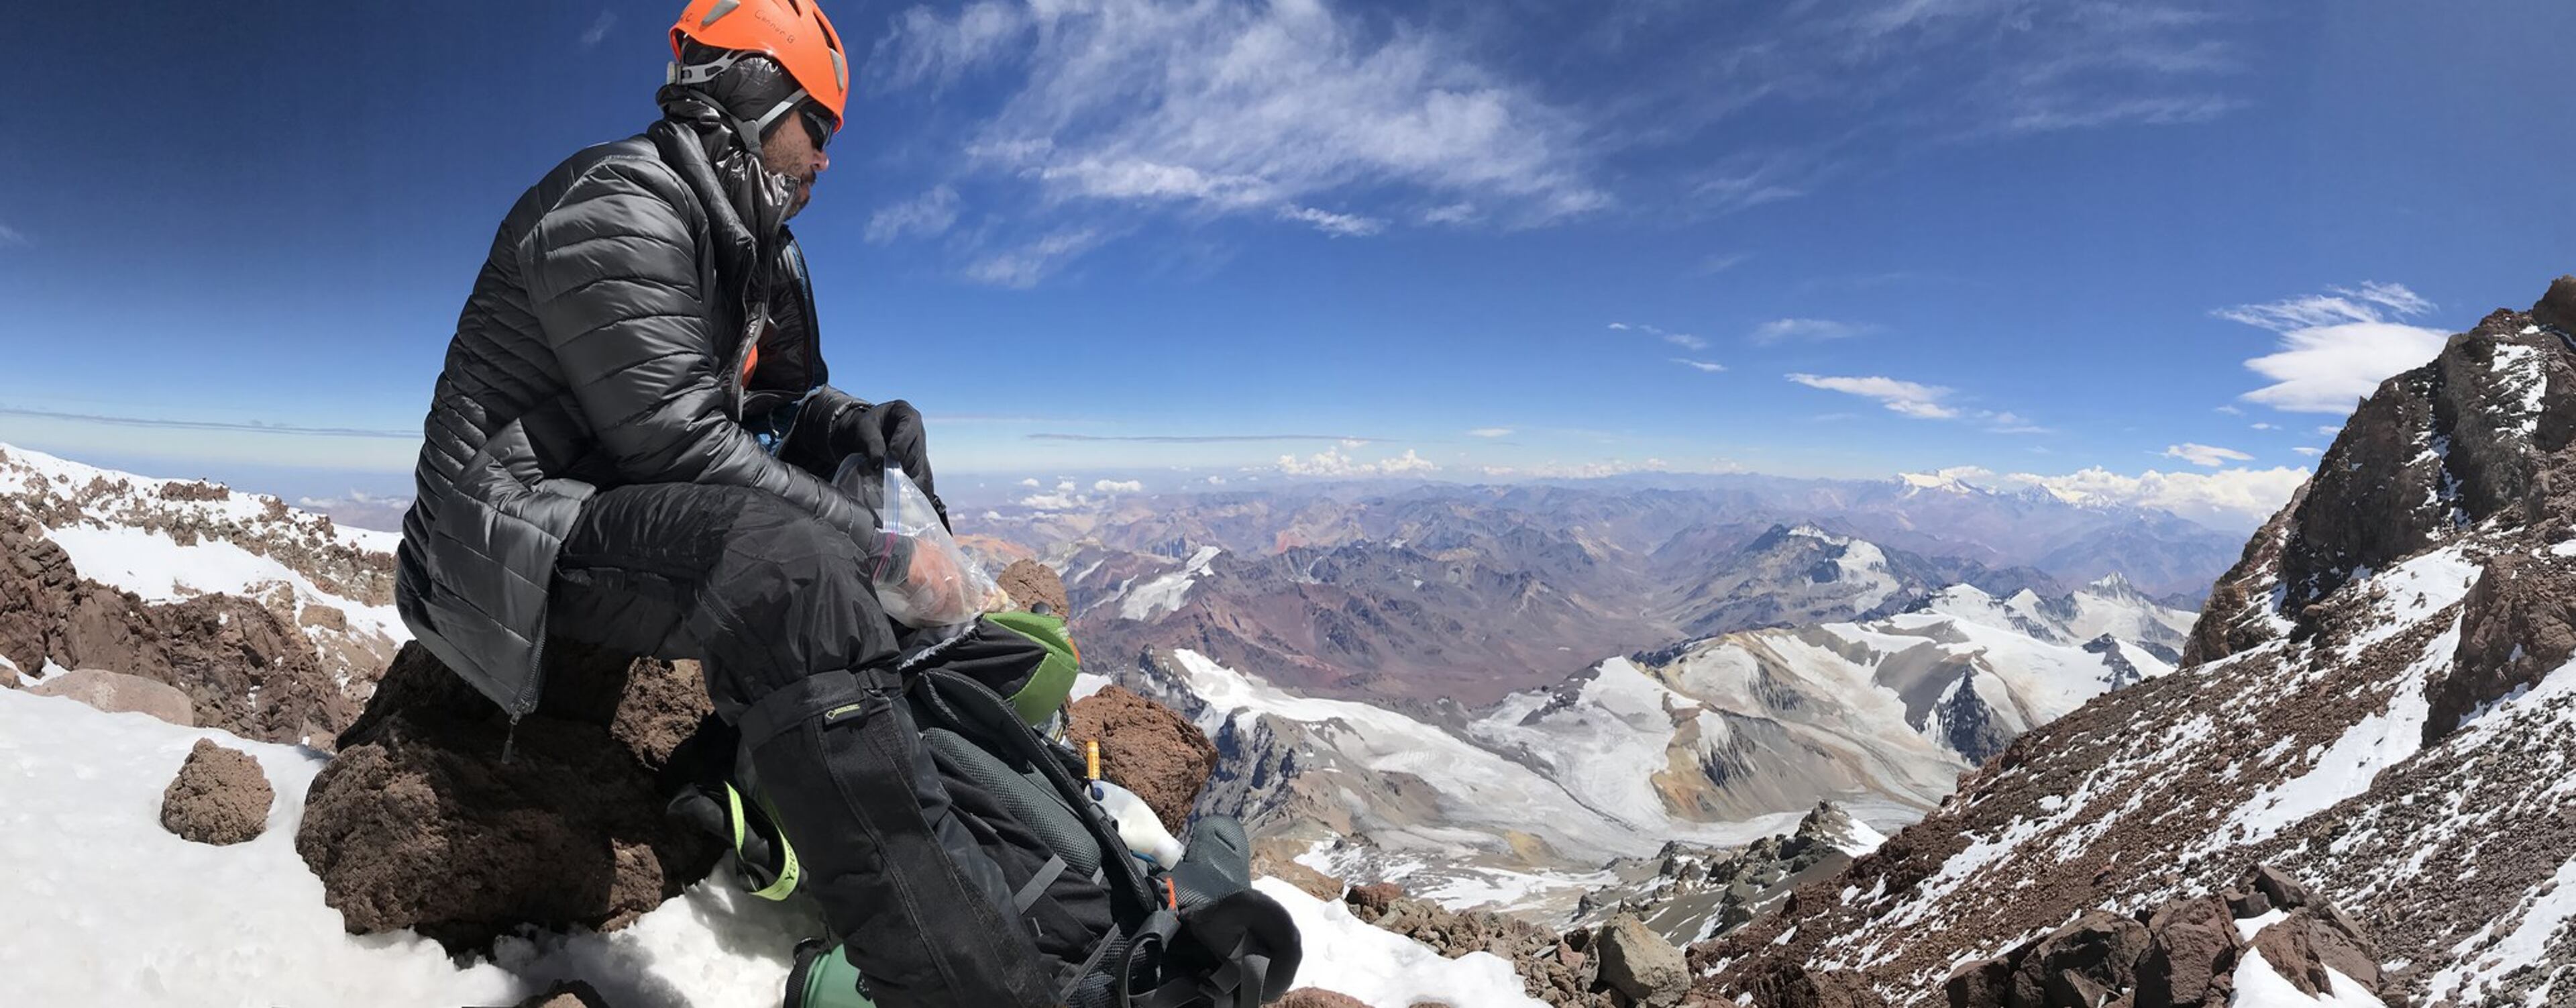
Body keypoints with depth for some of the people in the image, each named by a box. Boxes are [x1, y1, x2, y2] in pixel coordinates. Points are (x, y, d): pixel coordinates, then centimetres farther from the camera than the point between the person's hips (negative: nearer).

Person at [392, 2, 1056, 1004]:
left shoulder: (745, 245, 16)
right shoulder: (620, 202, -13)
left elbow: (775, 400, 20)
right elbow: (684, 441, -24)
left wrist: (853, 423, -4)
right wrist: (879, 549, -23)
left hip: (628, 512, 11)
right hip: (513, 534, -11)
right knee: (794, 567, -36)